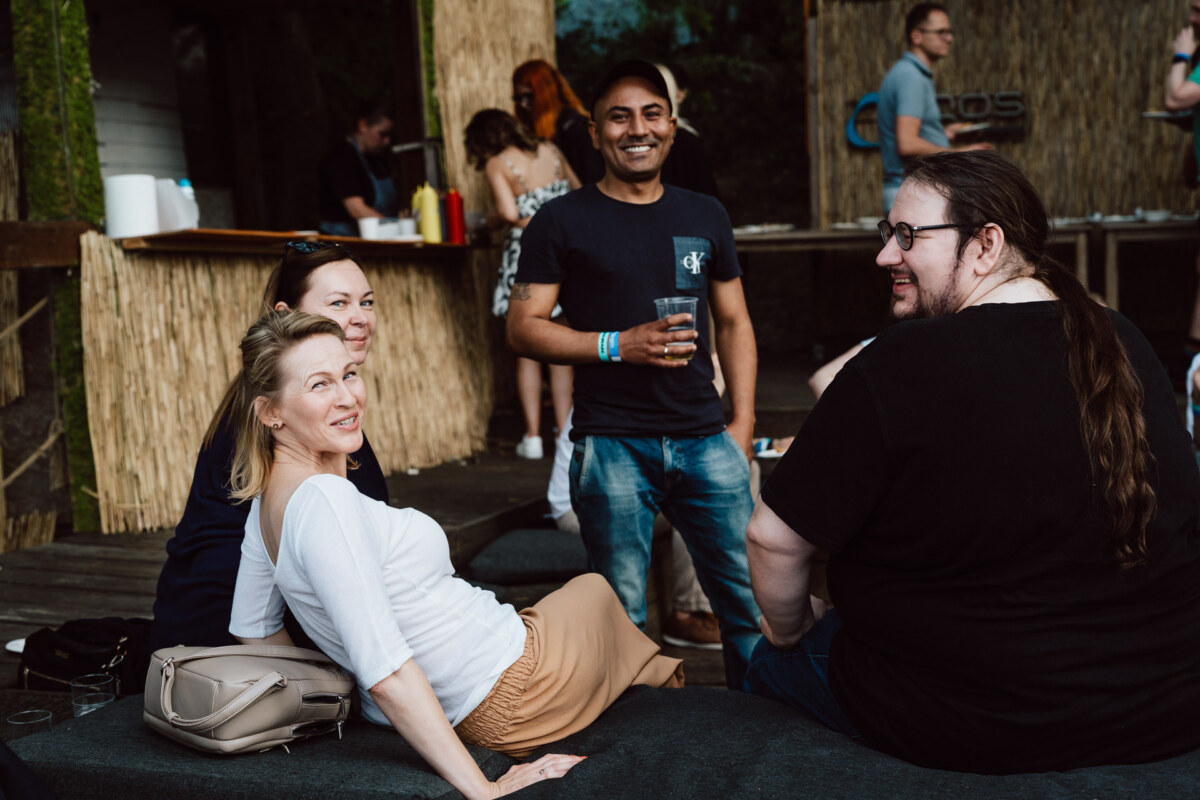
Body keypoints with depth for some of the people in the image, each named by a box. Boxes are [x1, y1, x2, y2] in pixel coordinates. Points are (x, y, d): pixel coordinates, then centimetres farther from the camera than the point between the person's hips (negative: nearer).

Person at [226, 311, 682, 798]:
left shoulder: (268, 496, -2)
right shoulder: (324, 500, -32)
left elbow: (252, 631, 11)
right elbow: (386, 674, -35)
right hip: (506, 699, -8)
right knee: (594, 589, 24)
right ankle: (657, 677, 53)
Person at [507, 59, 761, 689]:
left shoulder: (705, 217, 14)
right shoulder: (561, 223, 2)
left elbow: (734, 323, 17)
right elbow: (522, 328, -2)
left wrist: (743, 420, 6)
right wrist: (619, 345, -14)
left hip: (705, 440, 3)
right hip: (611, 445, -3)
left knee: (750, 597, 6)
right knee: (621, 614, 4)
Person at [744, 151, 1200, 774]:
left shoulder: (897, 366, -22)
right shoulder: (1128, 346, -1)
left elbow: (774, 537, -17)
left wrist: (787, 630, 5)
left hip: (972, 732, -6)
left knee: (770, 664, 20)